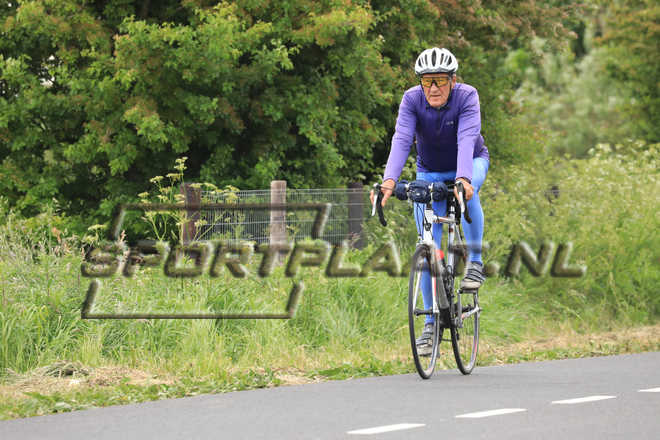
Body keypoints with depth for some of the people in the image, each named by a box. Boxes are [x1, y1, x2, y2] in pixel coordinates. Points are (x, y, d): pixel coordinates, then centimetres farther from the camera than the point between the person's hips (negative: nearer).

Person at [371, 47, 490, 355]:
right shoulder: (412, 100, -21)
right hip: (431, 172, 2)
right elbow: (401, 140, -34)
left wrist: (463, 179, -58)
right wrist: (389, 180, -50)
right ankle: (431, 322, 1)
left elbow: (467, 139, -40)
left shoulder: (466, 97, -26)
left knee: (468, 191, -39)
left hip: (471, 163, -2)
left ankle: (475, 262, -23)